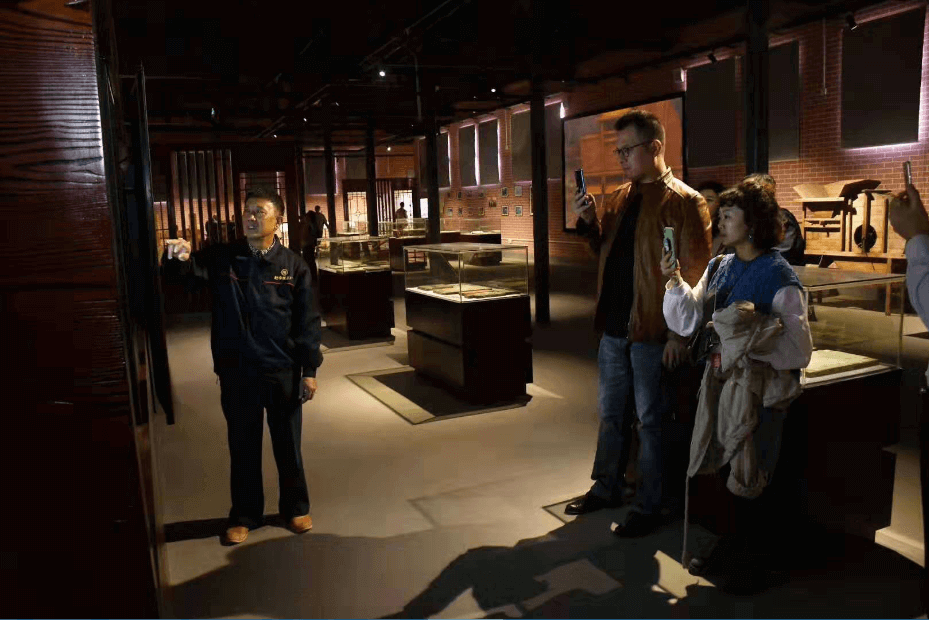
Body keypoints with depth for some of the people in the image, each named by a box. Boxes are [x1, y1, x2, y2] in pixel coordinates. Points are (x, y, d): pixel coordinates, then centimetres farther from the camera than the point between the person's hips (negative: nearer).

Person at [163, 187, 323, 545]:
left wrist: (309, 371, -6)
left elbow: (307, 322, -3)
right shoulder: (222, 258, -1)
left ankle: (296, 508, 34)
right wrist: (178, 258, -37)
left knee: (288, 445, 14)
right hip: (237, 372, 1)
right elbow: (186, 271, -13)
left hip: (283, 371, -1)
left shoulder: (293, 266, -4)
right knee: (243, 447, 14)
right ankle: (244, 515, 32)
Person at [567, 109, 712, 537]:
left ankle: (649, 507, 20)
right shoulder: (620, 197, 12)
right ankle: (606, 488, 34)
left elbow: (693, 274, -14)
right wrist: (589, 223, 2)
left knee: (650, 421, 6)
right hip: (614, 327, 7)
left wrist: (679, 334, -18)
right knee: (610, 414, 18)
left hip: (652, 332, -7)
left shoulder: (684, 202, -10)